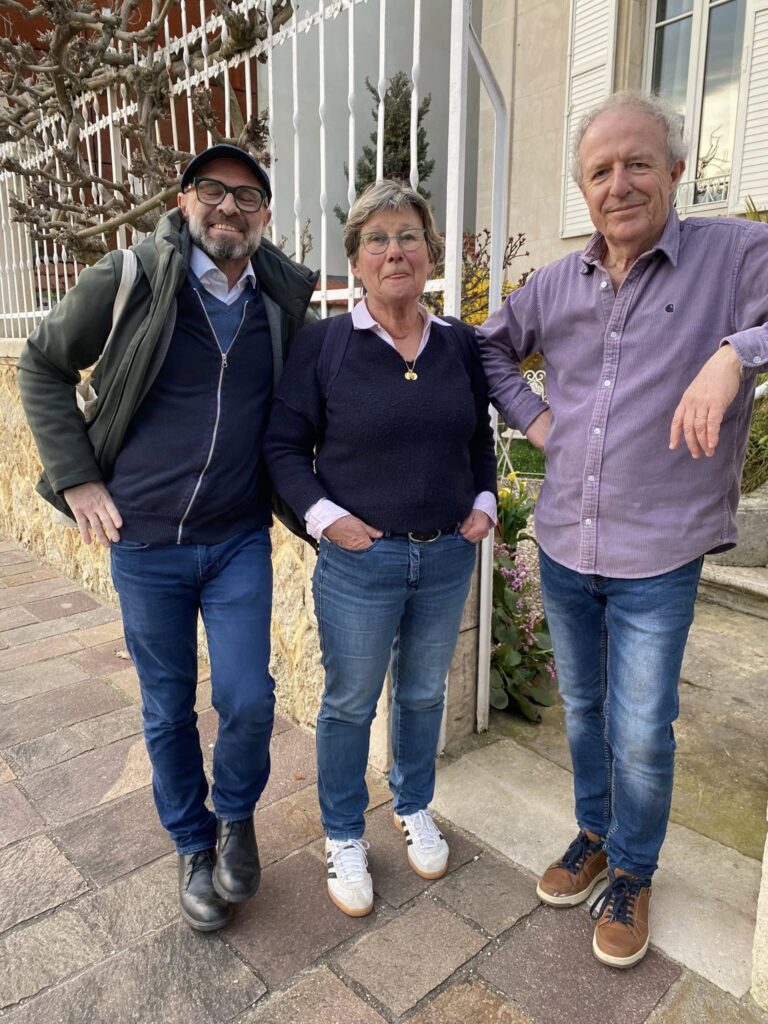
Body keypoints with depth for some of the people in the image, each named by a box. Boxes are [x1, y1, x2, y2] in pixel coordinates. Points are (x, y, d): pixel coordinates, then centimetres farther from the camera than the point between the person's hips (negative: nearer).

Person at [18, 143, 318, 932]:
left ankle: (236, 817, 33)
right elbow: (43, 367, 3)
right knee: (168, 710, 12)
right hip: (145, 540, -1)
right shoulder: (129, 280, -6)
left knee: (247, 700, -1)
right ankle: (193, 845, 37)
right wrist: (75, 478, -4)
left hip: (239, 540, 1)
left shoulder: (284, 297, 1)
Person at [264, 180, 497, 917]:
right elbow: (284, 445, -5)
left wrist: (484, 503, 4)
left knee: (424, 692, 20)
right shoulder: (322, 343, -8)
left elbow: (480, 440, 16)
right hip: (359, 560, -3)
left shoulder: (460, 345, 4)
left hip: (447, 557, 4)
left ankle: (414, 808, 45)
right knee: (350, 703, 11)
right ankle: (343, 837, 35)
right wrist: (324, 516, -15)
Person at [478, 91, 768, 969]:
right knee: (583, 711, 20)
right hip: (562, 546, 5)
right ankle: (594, 835, 45)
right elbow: (491, 345, 20)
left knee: (641, 735, 7)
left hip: (657, 558, -4)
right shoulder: (557, 283, 6)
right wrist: (530, 416, 6)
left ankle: (632, 873, 35)